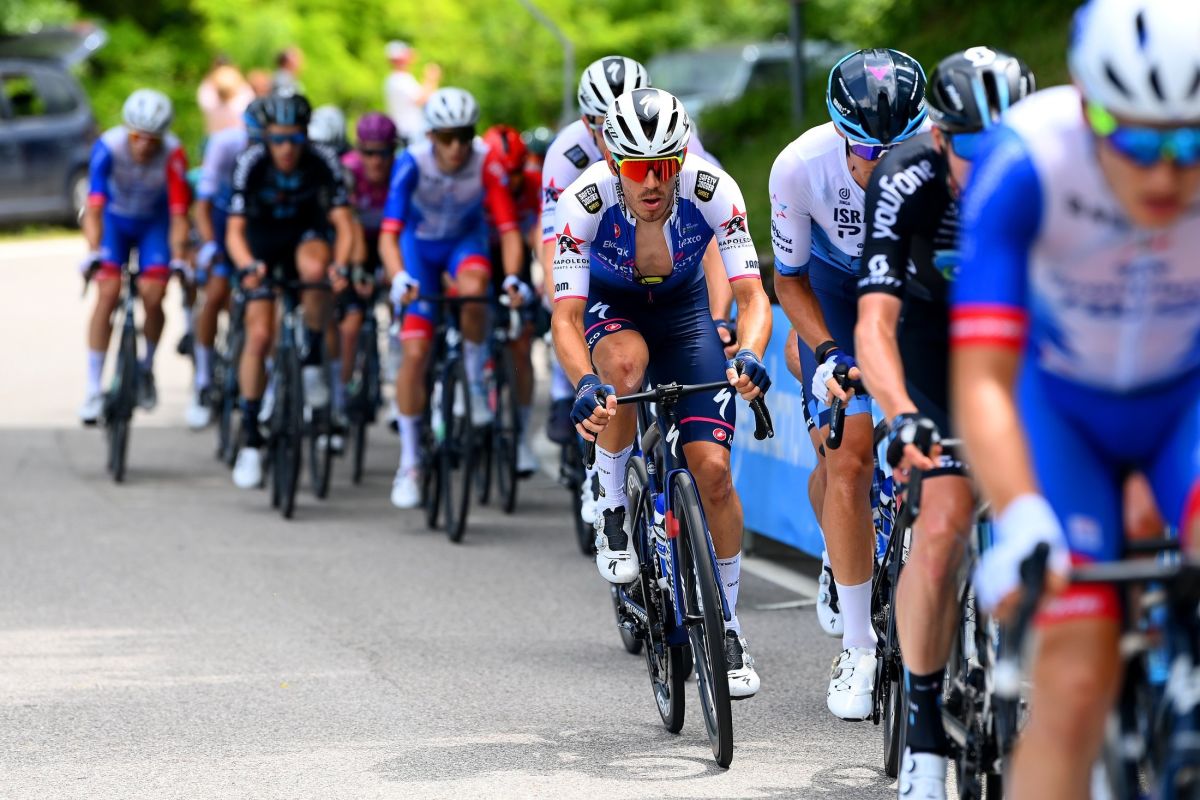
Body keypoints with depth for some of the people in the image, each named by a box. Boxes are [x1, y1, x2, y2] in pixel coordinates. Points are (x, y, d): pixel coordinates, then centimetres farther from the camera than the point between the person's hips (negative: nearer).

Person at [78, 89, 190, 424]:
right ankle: (93, 389, -13)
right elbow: (94, 209, -34)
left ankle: (146, 368, 14)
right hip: (115, 220, 0)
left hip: (154, 223, 0)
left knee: (153, 296, -16)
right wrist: (93, 254, -45)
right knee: (108, 293, -18)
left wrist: (178, 259, -40)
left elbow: (178, 215, -30)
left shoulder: (172, 154, -31)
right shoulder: (108, 147, -31)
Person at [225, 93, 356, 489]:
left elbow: (344, 224, -27)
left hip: (306, 235, 0)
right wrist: (248, 267, -48)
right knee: (259, 335, -12)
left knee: (314, 268, -37)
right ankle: (250, 438, -1)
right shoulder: (251, 163, -25)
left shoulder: (322, 162, -24)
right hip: (263, 243, 0)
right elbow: (235, 231, -28)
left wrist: (339, 265, -46)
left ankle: (312, 359, -16)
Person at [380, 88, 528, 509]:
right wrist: (399, 278, -52)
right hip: (420, 244, 0)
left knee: (473, 287, -37)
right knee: (415, 351, -9)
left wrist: (512, 277, -46)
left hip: (466, 240, 0)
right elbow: (389, 233, -34)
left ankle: (476, 382, -12)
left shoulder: (487, 162, -28)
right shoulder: (412, 163, -29)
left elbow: (508, 228, -28)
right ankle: (409, 465, 2)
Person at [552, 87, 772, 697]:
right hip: (608, 305, -1)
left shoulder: (712, 190, -30)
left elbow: (751, 292, -29)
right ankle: (612, 509, -16)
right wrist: (584, 385, -52)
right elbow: (565, 317, -33)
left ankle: (728, 624, 6)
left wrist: (749, 356, -50)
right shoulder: (585, 200, -32)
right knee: (626, 362, -40)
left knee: (712, 469, -12)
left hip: (684, 308, 1)